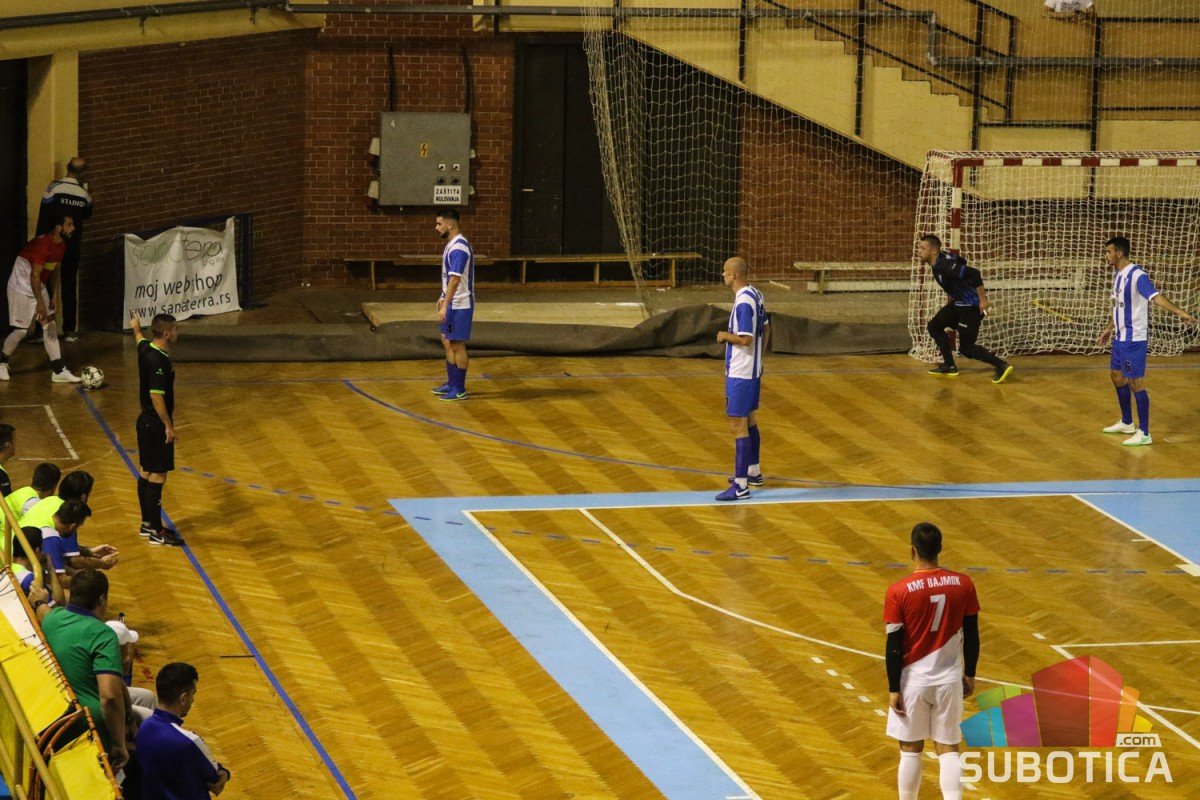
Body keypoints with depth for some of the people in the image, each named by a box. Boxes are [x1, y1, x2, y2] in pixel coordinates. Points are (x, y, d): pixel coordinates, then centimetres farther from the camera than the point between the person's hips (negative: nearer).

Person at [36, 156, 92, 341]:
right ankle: (69, 330, 8)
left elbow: (44, 216, -11)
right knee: (69, 287, 10)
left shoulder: (54, 187, -12)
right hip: (74, 246, 3)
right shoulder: (83, 192, 0)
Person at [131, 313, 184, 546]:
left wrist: (137, 327, 53)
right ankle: (156, 531, -3)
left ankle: (147, 523, 27)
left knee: (147, 473, 17)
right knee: (157, 476, -6)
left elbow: (139, 337, 30)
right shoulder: (159, 361, -24)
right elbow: (156, 396, -27)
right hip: (157, 424, -10)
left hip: (146, 421, 10)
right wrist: (168, 426, -21)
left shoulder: (146, 349, 4)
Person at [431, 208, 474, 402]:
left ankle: (459, 390, 5)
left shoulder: (458, 248, -22)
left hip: (459, 305, -10)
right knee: (447, 342, 16)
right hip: (452, 303, 10)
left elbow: (455, 279, -27)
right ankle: (451, 384, 25)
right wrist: (444, 297, 25)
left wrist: (445, 305, -29)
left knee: (457, 345, -3)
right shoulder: (451, 244, 11)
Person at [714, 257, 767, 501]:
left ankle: (741, 485, -6)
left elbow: (746, 340, -27)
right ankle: (753, 471, 36)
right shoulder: (756, 295, 7)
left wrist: (725, 336, -10)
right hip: (753, 371, 10)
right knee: (750, 421, 22)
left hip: (740, 375, -10)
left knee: (738, 426, -7)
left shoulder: (744, 302, -22)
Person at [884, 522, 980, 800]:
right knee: (948, 749, 7)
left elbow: (894, 646, -12)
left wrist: (894, 690, -4)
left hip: (913, 681, -2)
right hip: (949, 680, 2)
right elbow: (972, 636, 3)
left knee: (911, 750, 11)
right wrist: (969, 675, 16)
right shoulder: (963, 585, -5)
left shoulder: (898, 592, -14)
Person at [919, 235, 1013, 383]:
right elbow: (961, 261, 20)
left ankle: (1001, 366, 0)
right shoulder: (937, 263, 2)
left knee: (966, 347, -5)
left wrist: (983, 299, -28)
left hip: (972, 306, -10)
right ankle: (949, 366, 19)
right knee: (934, 326, 13)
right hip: (958, 303, 10)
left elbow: (974, 274, -33)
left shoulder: (945, 266, -28)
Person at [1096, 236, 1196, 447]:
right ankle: (1127, 423, 34)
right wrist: (1108, 329, 33)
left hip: (1134, 340, -9)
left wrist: (1179, 312, -47)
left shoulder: (1137, 275, -19)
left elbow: (1156, 296, -33)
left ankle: (1144, 433, 0)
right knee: (1117, 377, 18)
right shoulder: (1119, 276, 10)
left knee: (1135, 382, -6)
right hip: (1120, 338, 9)